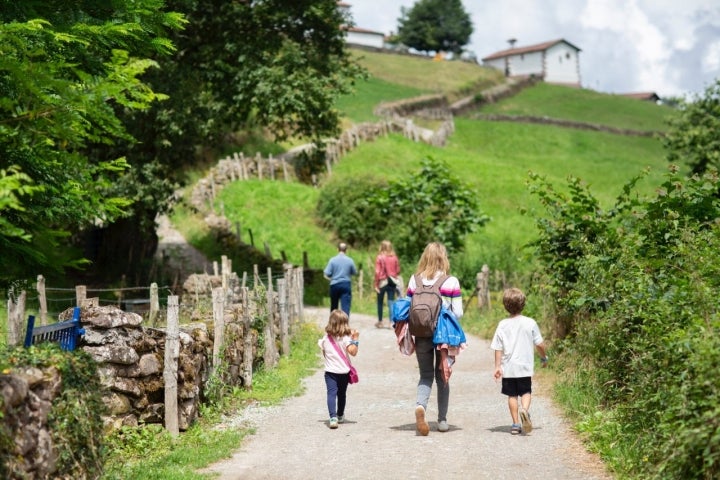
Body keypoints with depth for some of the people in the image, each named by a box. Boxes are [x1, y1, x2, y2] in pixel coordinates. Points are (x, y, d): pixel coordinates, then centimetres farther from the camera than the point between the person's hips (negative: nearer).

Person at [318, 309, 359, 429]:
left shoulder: (325, 338, 2)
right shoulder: (345, 338, -10)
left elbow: (324, 353, 11)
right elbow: (353, 352, -20)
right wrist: (355, 339, -11)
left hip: (330, 371, 1)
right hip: (343, 371, 0)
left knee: (331, 393, -9)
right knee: (342, 394, 17)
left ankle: (333, 417, -28)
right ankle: (340, 416, 34)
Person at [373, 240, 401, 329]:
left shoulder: (380, 257, -10)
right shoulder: (394, 258, -1)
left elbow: (377, 272, -12)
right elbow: (398, 271, 3)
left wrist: (376, 284, -8)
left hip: (382, 282, -2)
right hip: (392, 282, 2)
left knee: (380, 302, 12)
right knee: (391, 303, 3)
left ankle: (380, 322, 20)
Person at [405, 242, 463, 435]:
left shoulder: (414, 280, -1)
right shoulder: (452, 282, -7)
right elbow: (458, 313, -8)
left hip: (421, 335, 1)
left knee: (426, 375, 10)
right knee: (442, 376, 14)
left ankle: (420, 405, -19)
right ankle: (442, 420, 18)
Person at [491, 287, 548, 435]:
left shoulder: (502, 325, -3)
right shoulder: (530, 323, -6)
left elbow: (498, 348, -3)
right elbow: (540, 344, -2)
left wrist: (497, 367, 0)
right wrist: (544, 357, 15)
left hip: (508, 367, 1)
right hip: (525, 366, -1)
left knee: (512, 395, 9)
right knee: (526, 392, 9)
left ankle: (516, 424, 9)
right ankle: (524, 410, -21)